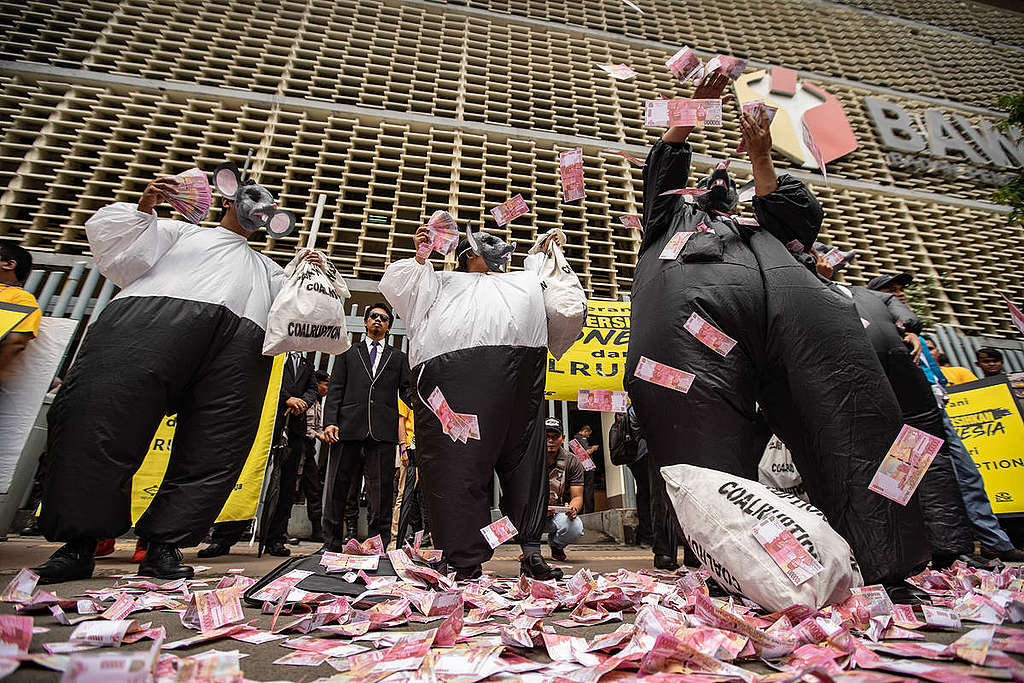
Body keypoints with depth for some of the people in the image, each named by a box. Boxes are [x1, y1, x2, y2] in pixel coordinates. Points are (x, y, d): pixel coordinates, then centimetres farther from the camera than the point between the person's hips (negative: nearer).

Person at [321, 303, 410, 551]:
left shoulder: (399, 357, 20)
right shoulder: (348, 353, 20)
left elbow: (407, 391, 12)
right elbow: (335, 389, 11)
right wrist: (330, 421, -3)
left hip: (383, 431, 0)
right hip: (348, 428, 1)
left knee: (381, 492, 0)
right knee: (337, 489, 4)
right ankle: (332, 547, 18)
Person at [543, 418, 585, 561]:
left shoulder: (572, 461, -3)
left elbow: (577, 496, -4)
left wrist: (573, 509, -28)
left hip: (560, 514, 1)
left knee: (575, 528, -31)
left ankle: (556, 545, 8)